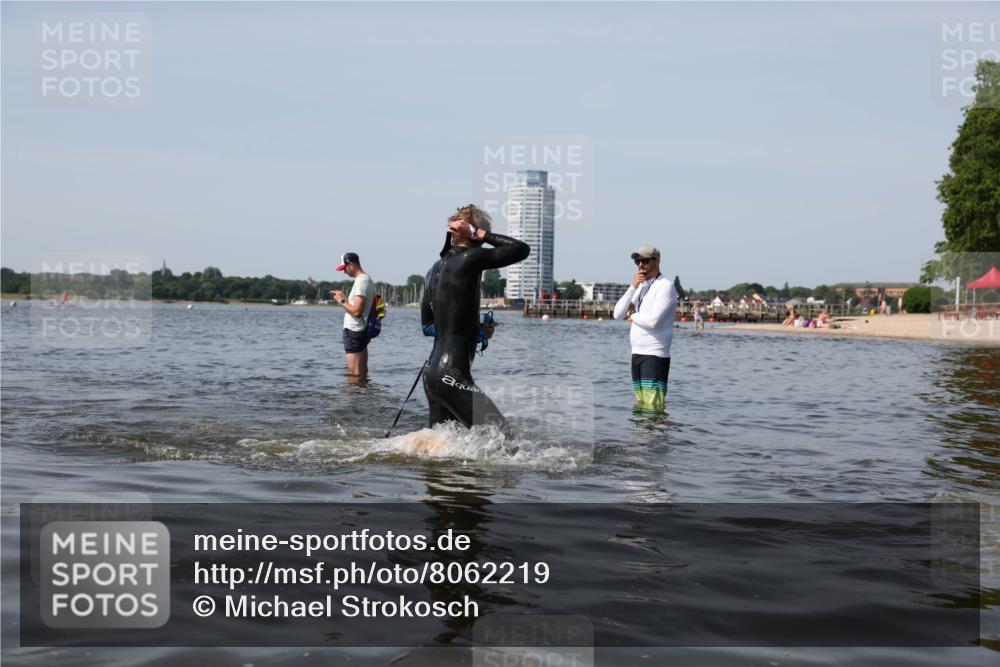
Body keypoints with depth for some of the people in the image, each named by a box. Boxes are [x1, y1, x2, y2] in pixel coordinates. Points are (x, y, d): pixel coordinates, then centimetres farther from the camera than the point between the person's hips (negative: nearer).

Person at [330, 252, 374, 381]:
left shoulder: (361, 281, -17)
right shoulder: (367, 279, 14)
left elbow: (356, 311, -24)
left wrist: (342, 301, -10)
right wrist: (344, 297, 13)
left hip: (354, 332, -11)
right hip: (363, 330, 11)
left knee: (354, 375, -8)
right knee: (363, 373, 15)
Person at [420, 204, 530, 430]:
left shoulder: (435, 269, 15)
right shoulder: (469, 259, -9)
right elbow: (522, 249, -5)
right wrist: (479, 234, 1)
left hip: (432, 369, 9)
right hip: (451, 374, -9)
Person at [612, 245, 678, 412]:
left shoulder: (666, 286, -8)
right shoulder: (640, 287, 17)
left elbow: (653, 321, -20)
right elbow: (618, 314, 7)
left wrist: (634, 316, 0)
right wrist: (632, 287, -3)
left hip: (655, 356, -8)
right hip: (637, 354, 8)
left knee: (652, 407, -14)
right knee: (640, 406, 9)